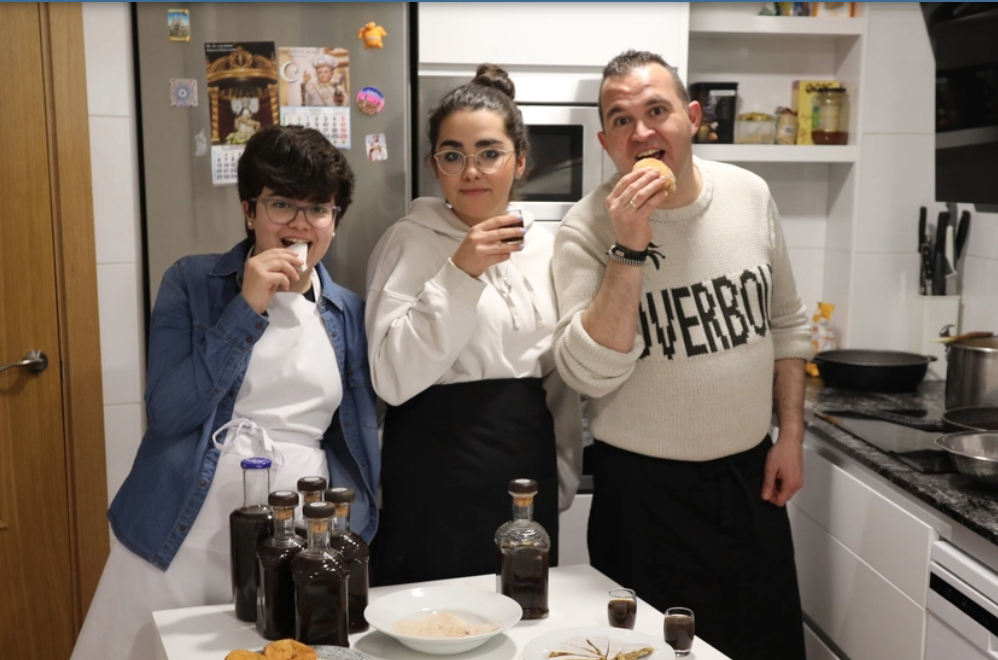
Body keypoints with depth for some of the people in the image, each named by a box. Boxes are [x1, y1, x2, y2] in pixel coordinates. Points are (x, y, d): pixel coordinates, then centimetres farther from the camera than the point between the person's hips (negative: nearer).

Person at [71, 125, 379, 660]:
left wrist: (351, 530, 3)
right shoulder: (192, 283, -1)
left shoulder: (350, 313, 6)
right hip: (181, 541, -2)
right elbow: (166, 414, -12)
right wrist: (247, 306, -16)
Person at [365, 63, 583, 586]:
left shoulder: (545, 248, 7)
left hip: (528, 477, 5)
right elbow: (393, 377, -16)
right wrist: (459, 272, -21)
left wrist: (563, 476, 13)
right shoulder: (411, 240, -7)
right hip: (435, 484, -4)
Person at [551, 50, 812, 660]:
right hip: (644, 490, -4)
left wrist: (792, 435, 5)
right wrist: (628, 248, -29)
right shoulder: (587, 228, -14)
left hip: (752, 475, 4)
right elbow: (591, 375, -23)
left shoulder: (750, 195, -1)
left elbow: (786, 323, 9)